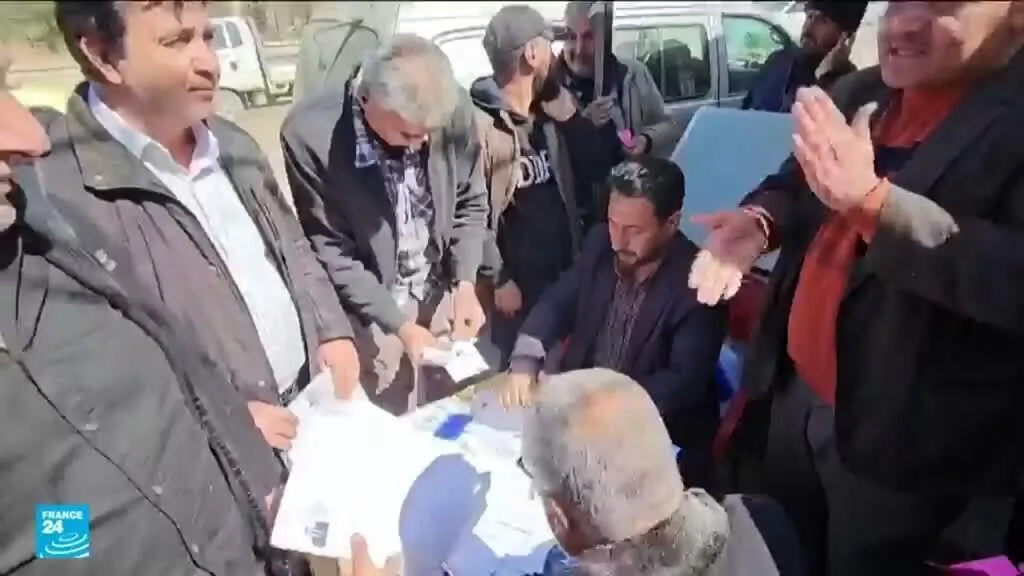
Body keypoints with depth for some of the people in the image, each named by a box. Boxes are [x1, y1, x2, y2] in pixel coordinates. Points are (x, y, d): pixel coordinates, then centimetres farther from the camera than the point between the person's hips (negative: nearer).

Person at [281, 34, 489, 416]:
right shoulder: (310, 134, -24)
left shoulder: (456, 109, -16)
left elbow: (471, 204, 0)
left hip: (442, 295, 3)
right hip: (371, 311, -3)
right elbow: (330, 251, -16)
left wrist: (465, 285, -11)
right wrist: (400, 325, -18)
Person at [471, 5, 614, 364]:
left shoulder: (548, 115, 9)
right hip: (517, 280, -6)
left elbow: (595, 172, 8)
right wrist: (496, 279, -13)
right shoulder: (480, 121, -14)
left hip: (564, 273, 7)